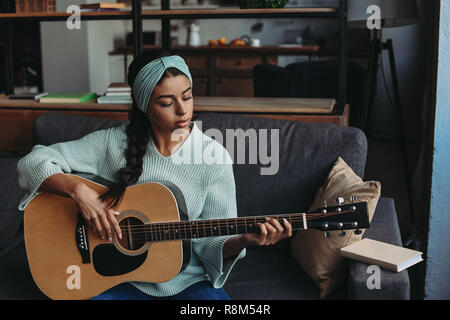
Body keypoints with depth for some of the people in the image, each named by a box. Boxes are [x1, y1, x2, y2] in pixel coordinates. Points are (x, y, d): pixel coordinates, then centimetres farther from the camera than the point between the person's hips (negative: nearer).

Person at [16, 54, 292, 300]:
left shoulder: (213, 157, -6)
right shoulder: (114, 143, -5)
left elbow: (211, 242, -5)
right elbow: (33, 162, -4)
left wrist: (243, 240, -26)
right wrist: (78, 191, -21)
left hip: (186, 281, 0)